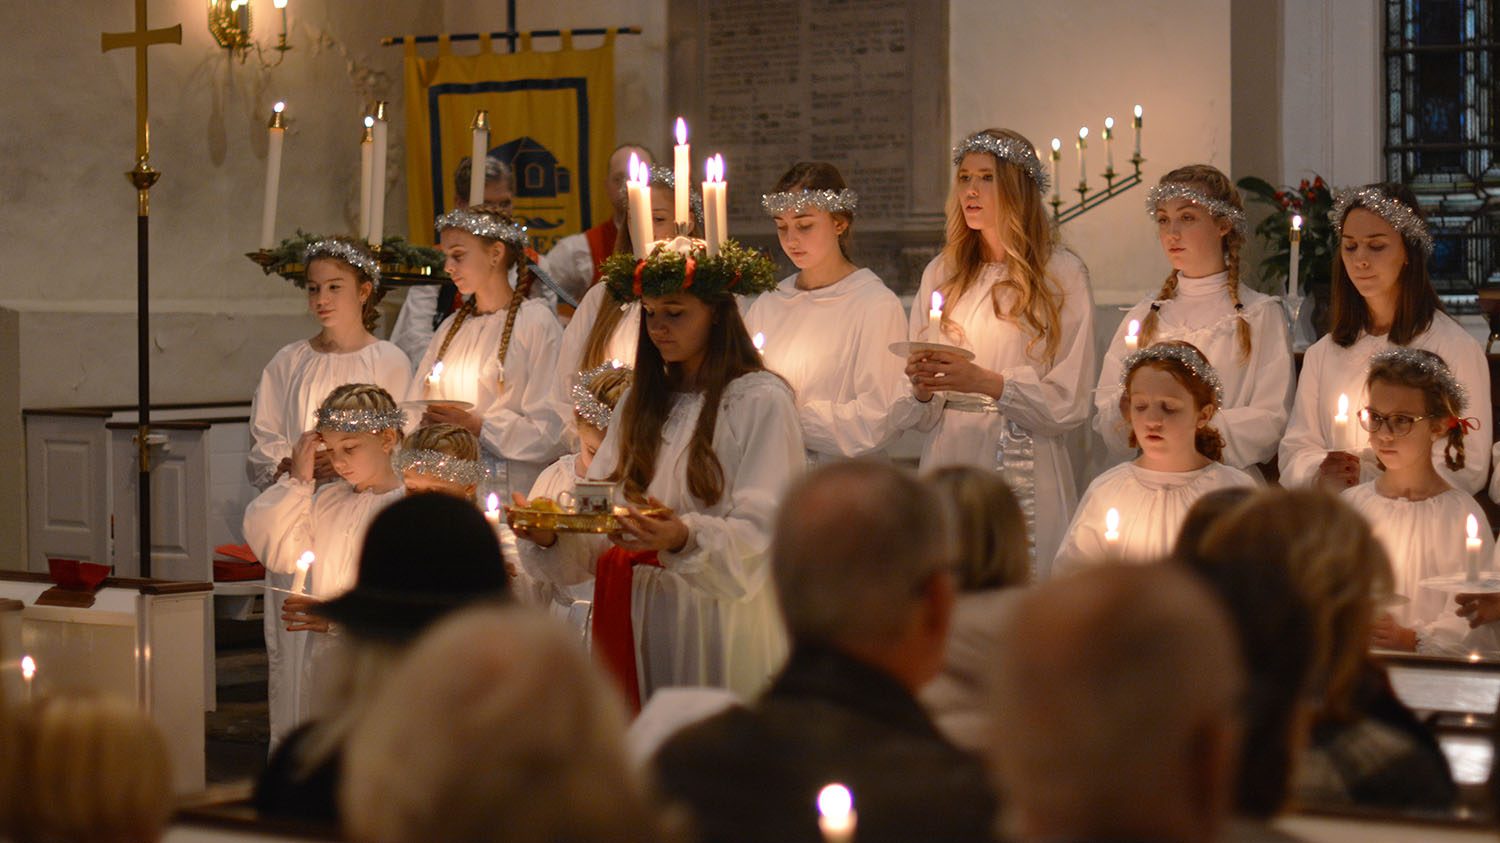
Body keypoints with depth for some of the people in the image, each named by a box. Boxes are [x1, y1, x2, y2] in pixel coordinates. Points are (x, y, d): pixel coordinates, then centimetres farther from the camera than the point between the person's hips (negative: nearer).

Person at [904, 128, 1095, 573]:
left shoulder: (1061, 274, -1)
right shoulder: (941, 273, 12)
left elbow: (1069, 403, -7)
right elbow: (923, 415, 14)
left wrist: (985, 382, -18)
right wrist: (922, 386, -8)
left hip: (1027, 471, -4)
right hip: (951, 461, 4)